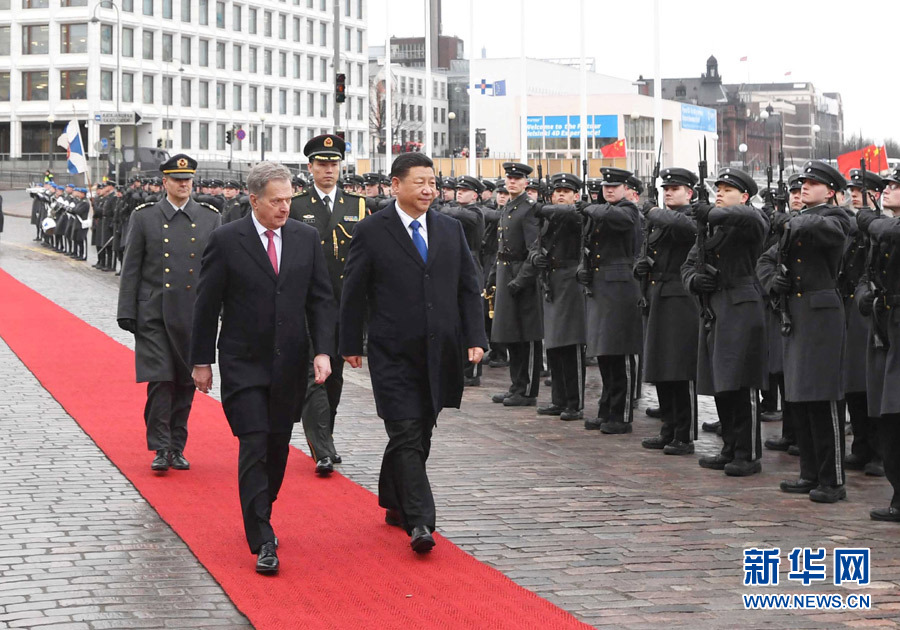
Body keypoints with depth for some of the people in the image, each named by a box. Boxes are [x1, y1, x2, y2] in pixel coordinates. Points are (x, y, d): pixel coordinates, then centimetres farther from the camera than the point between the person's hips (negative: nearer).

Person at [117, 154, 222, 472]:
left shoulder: (210, 218, 7)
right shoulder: (144, 217, 3)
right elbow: (131, 268, 3)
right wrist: (127, 312, -2)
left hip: (194, 315, 2)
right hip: (154, 313, -2)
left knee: (186, 383, 6)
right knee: (160, 379, -9)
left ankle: (177, 447, 16)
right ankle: (161, 448, -3)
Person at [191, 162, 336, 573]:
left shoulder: (306, 238, 3)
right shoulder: (226, 241, -7)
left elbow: (321, 300, 6)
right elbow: (207, 305, -2)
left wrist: (323, 351, -5)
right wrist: (202, 361, -1)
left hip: (290, 365, 4)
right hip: (243, 365, -4)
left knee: (278, 447, 12)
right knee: (254, 446, -10)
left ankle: (259, 518, 32)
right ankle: (262, 542, -9)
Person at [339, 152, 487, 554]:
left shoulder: (451, 230, 10)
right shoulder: (371, 232, -3)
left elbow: (468, 288, 12)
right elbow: (353, 292, 0)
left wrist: (475, 338, 3)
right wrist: (351, 345, 0)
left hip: (439, 352, 5)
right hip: (393, 353, -5)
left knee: (420, 434, 12)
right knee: (407, 435, -11)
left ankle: (394, 504, 30)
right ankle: (419, 522, -15)